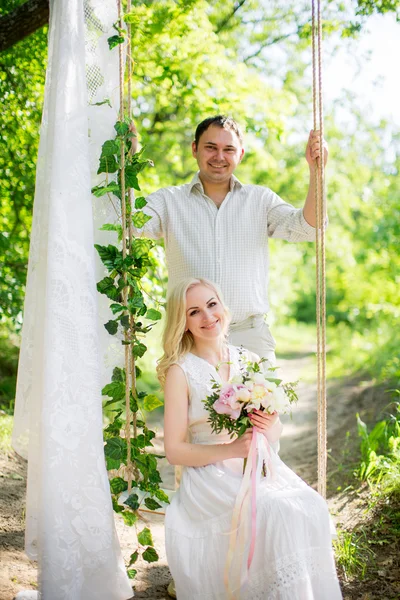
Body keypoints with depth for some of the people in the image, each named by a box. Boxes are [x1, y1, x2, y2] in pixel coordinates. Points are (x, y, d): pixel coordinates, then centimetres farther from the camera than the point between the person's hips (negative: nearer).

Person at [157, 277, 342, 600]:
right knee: (278, 512, -29)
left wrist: (270, 428, -12)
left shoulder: (248, 361, 8)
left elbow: (275, 433, 12)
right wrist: (231, 449, -18)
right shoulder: (181, 371, -5)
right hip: (211, 478, -4)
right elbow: (174, 450, -6)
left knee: (311, 506, -23)